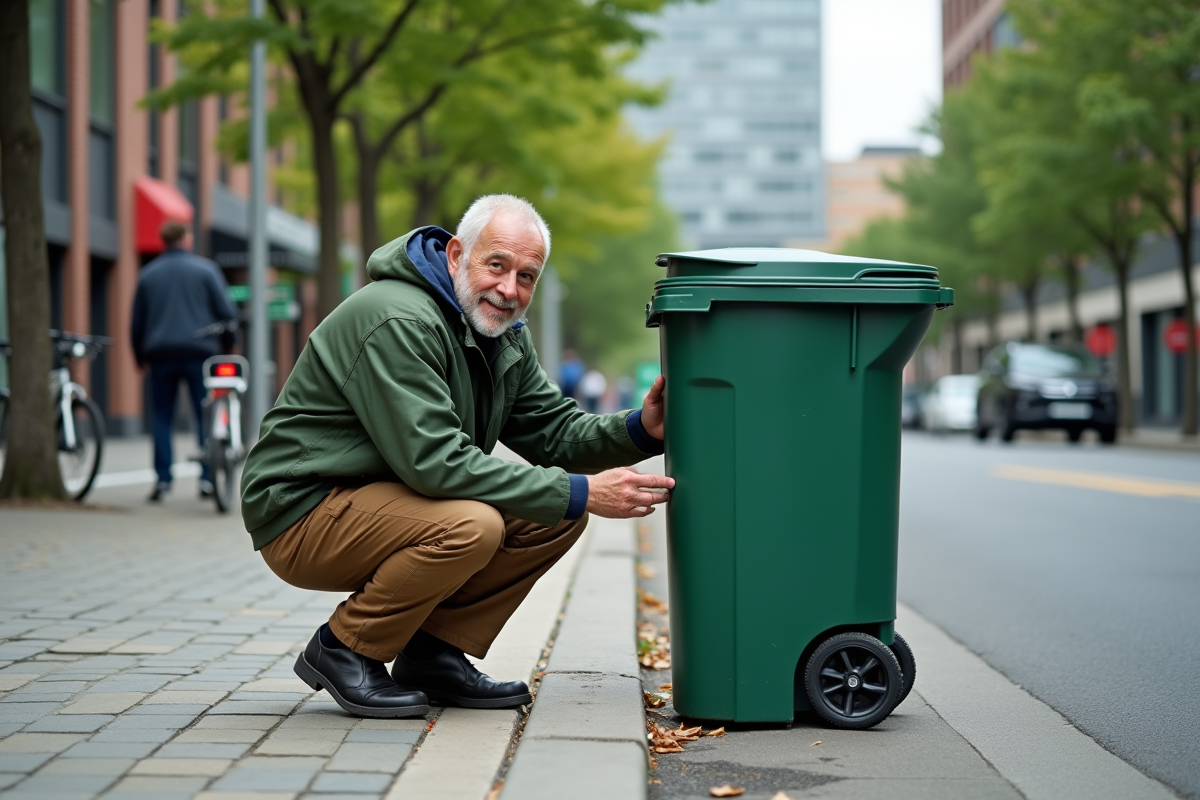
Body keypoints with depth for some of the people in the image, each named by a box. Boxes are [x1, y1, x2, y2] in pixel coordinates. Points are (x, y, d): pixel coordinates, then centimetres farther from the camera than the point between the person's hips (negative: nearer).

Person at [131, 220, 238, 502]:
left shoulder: (148, 274, 12)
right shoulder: (205, 269, 3)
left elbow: (137, 323, 16)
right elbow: (225, 311, -2)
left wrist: (140, 357, 26)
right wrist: (227, 344, 11)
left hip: (160, 354, 2)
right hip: (200, 351, -2)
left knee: (162, 417, 7)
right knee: (206, 416, 1)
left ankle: (162, 478, 0)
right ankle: (207, 478, -6)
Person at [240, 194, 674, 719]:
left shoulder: (503, 336, 7)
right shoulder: (396, 321, -24)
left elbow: (553, 429, 7)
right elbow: (435, 461, -31)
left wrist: (639, 430, -13)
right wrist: (579, 493, -30)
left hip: (387, 502, 9)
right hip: (303, 514, -9)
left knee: (556, 514, -4)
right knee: (471, 525, -33)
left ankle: (434, 652, 4)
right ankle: (342, 651, -11)